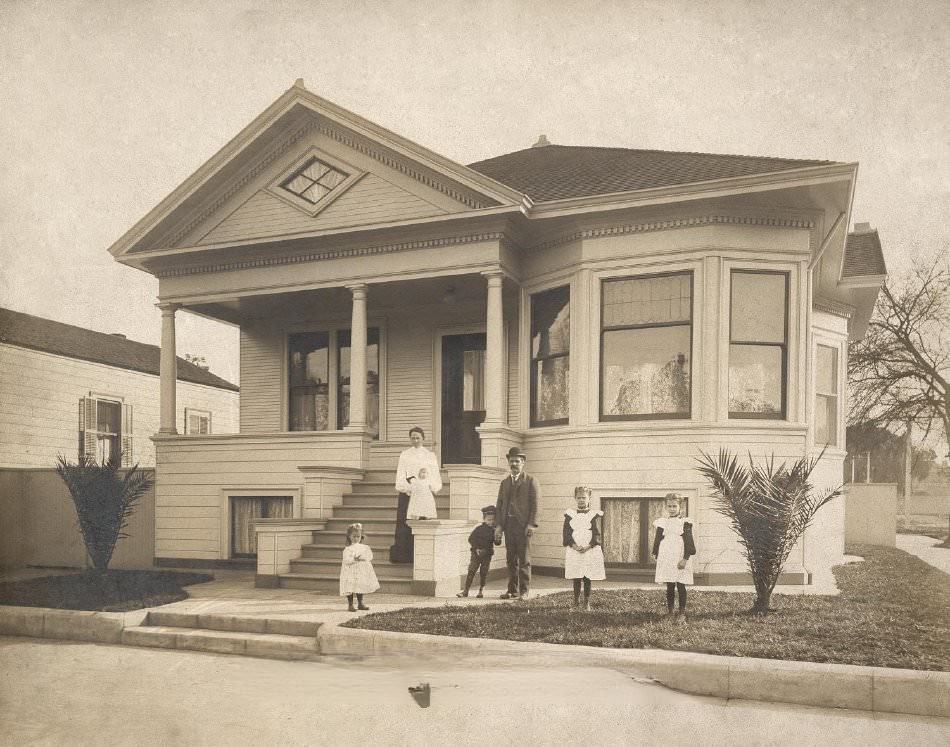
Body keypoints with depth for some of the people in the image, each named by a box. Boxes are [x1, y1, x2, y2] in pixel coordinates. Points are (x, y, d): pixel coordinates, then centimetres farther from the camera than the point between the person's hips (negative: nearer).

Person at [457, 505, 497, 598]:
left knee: (483, 573, 5)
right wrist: (476, 549, -13)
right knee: (471, 571, -4)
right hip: (476, 553, -2)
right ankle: (466, 590, 1)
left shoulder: (494, 530, 3)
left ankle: (481, 591, 18)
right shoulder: (479, 528, -5)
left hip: (487, 555, 2)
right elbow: (471, 539, -4)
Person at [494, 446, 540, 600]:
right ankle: (512, 590, 14)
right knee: (511, 559, 8)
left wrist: (532, 524, -14)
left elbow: (535, 504, -5)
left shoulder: (531, 481, 2)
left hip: (523, 524, -5)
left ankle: (524, 591, 2)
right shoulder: (504, 483, 17)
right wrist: (498, 525, 4)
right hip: (508, 524, 5)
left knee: (524, 559, -2)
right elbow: (499, 505, 15)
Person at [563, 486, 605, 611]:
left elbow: (598, 533, -2)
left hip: (590, 550, -1)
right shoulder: (570, 515, 8)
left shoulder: (594, 515, 4)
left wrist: (588, 546, -15)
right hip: (574, 551, 1)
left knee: (587, 578, 1)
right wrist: (574, 546, -13)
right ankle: (576, 601, 13)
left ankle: (587, 603, 8)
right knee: (576, 578, 4)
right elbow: (566, 533, 1)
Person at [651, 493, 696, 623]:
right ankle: (669, 612, 15)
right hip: (666, 558, 3)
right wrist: (655, 554, 7)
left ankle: (682, 613, 6)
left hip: (680, 559, -2)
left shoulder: (685, 522, -1)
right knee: (669, 587, 7)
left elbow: (688, 541, -5)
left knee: (680, 586, -1)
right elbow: (657, 539, 12)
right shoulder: (662, 522, 8)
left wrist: (685, 558, -12)